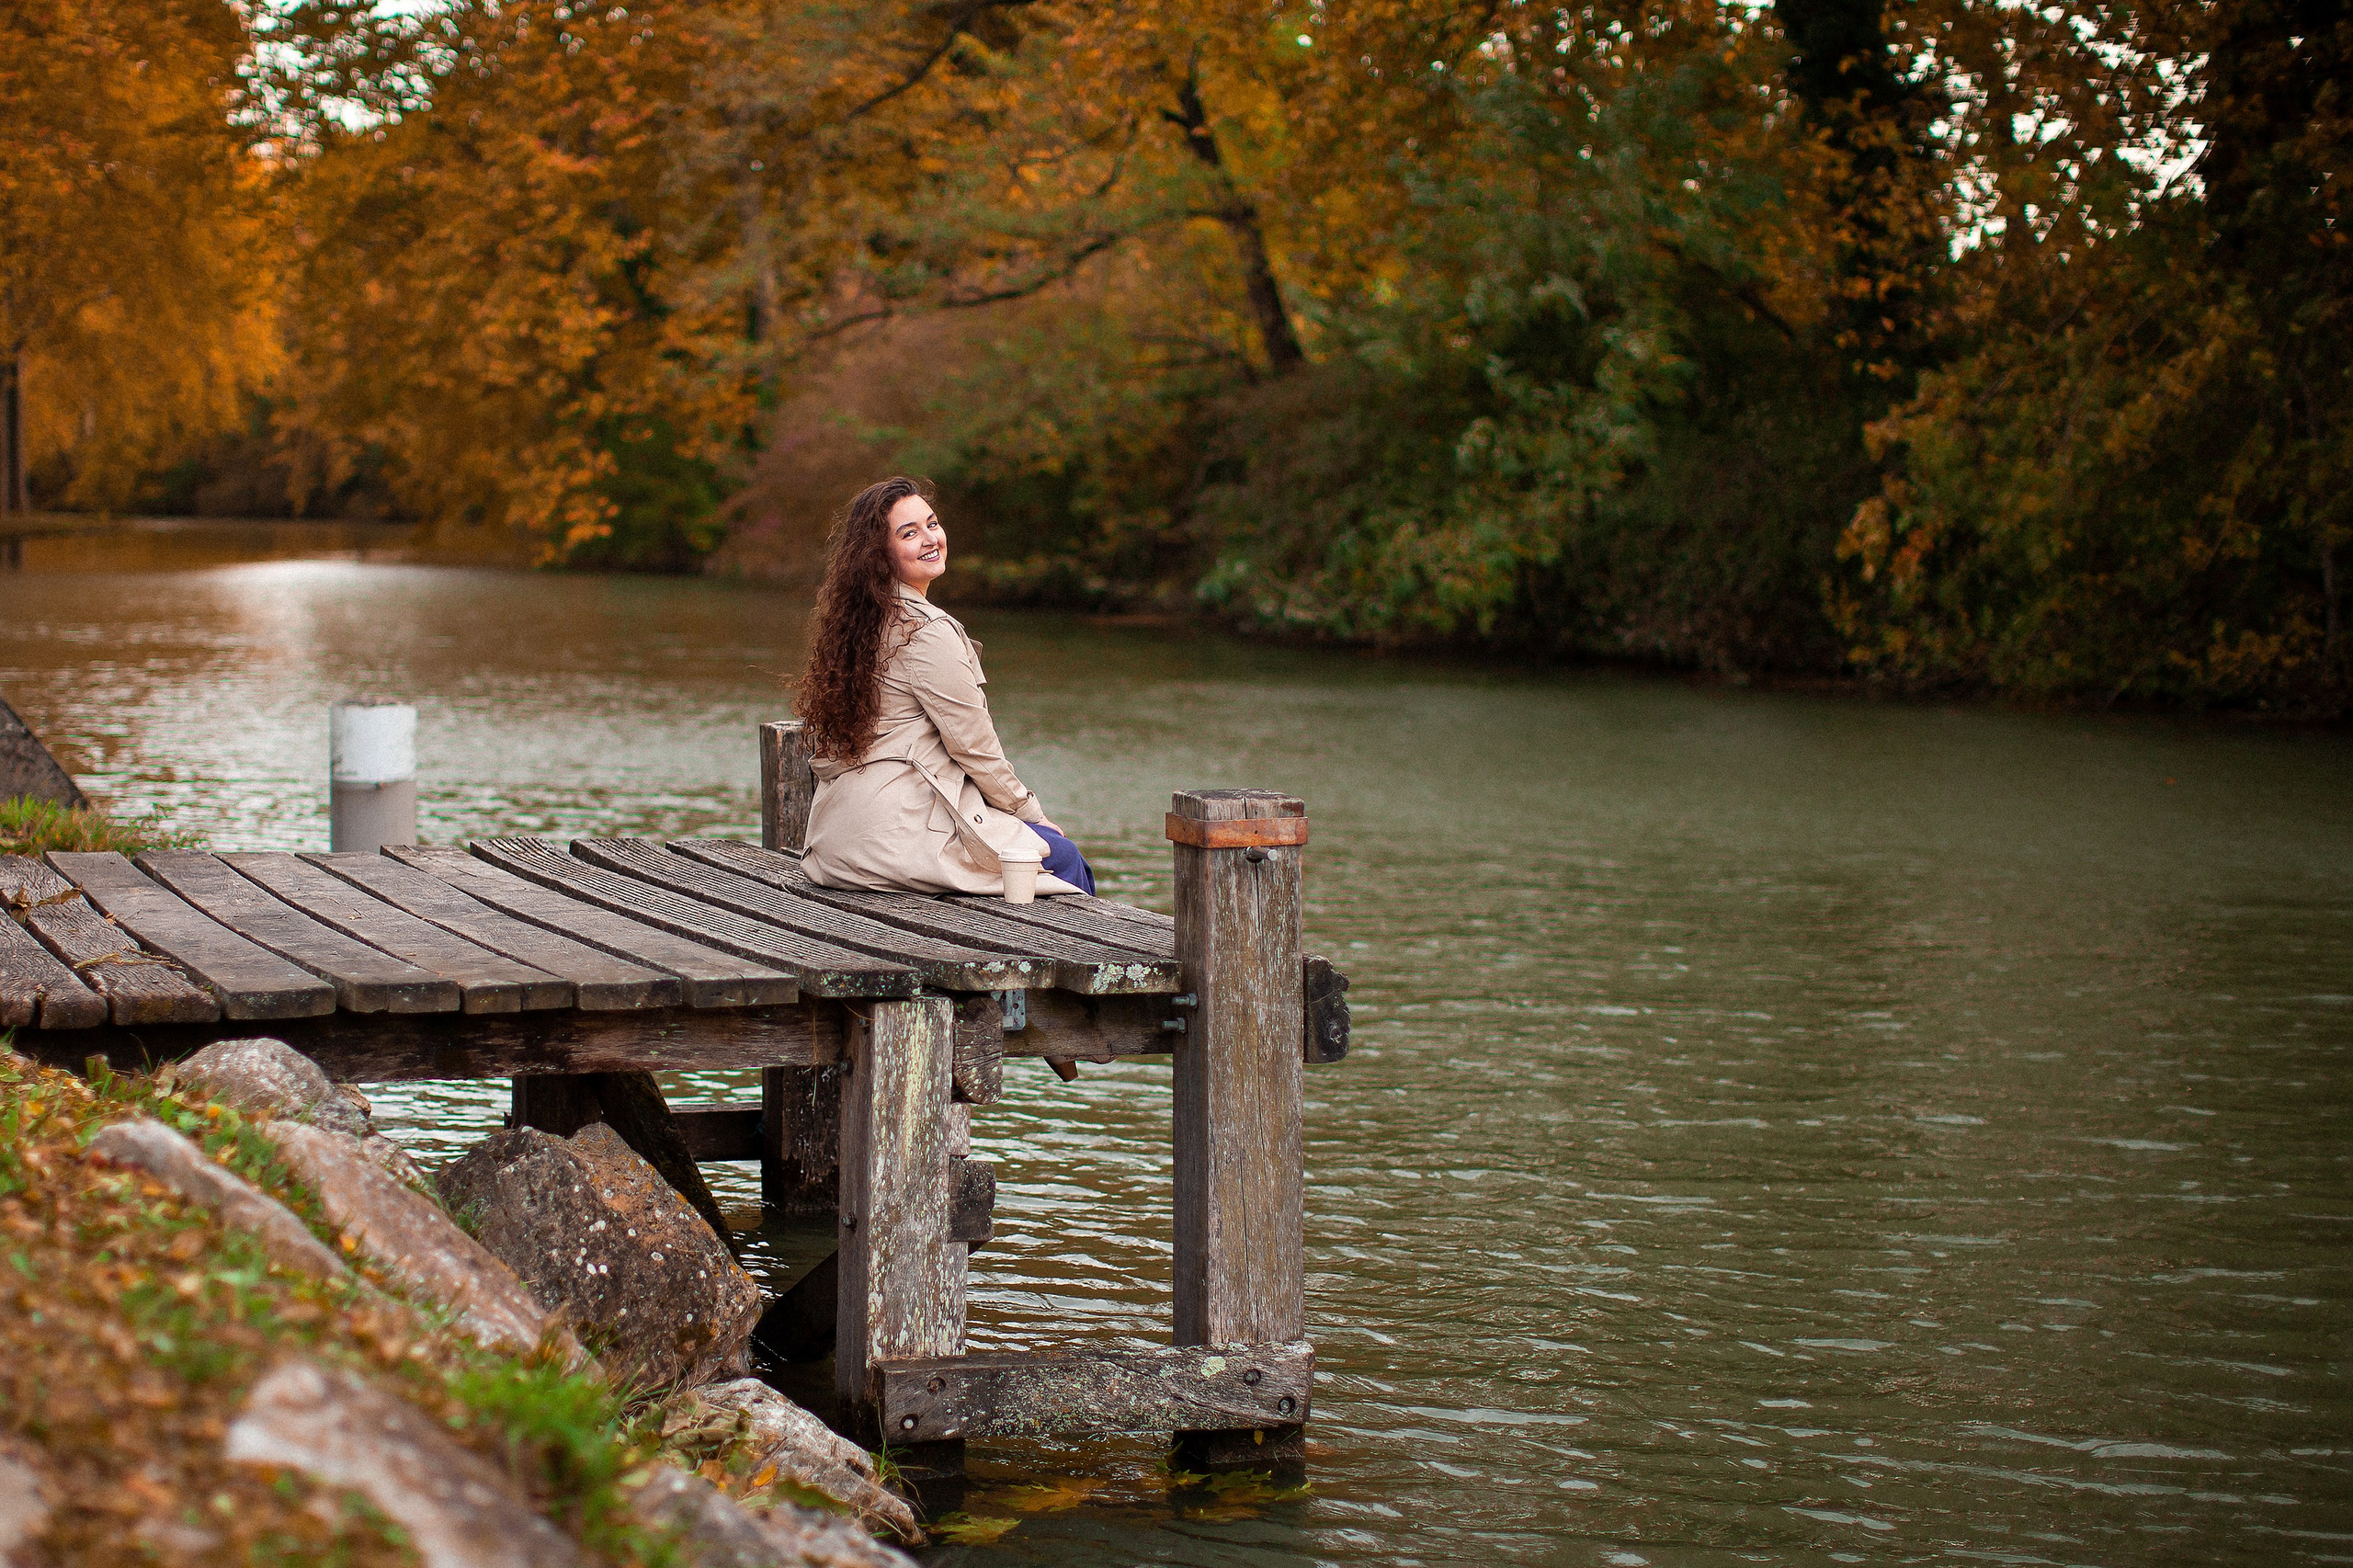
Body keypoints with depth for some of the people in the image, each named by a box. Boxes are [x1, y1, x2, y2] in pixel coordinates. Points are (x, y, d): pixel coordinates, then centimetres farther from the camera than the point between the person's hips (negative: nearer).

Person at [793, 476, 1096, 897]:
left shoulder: (860, 620, 12)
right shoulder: (926, 629, -16)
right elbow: (972, 743, -11)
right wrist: (1030, 810, 4)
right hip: (899, 826, -9)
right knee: (1063, 858, 4)